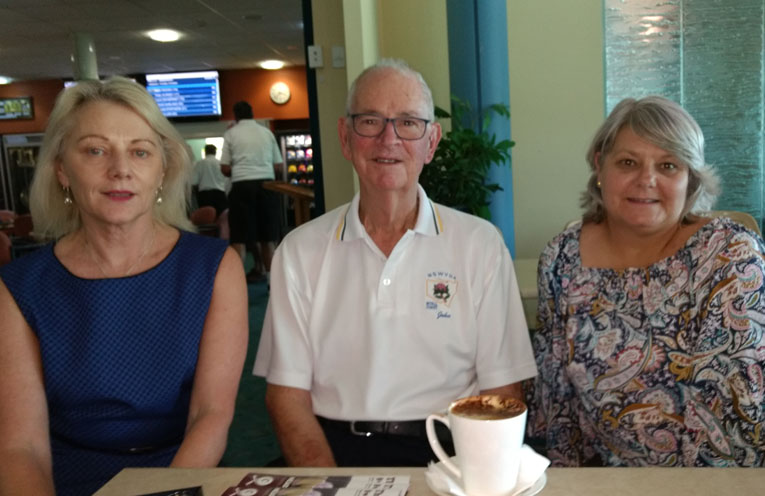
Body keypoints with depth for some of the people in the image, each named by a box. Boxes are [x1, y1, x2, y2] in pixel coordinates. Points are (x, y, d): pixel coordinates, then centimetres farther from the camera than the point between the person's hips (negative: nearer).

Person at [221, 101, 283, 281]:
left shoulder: (231, 134, 5)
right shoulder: (267, 132, 12)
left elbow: (225, 168, 2)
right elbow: (279, 164, 11)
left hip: (242, 185, -3)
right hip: (266, 182, 3)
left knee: (240, 237, 0)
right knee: (267, 236, 12)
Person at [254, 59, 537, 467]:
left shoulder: (481, 245, 2)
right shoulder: (300, 251, 5)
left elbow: (502, 391, 1)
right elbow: (287, 394, 1)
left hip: (446, 452, 0)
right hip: (336, 452, 1)